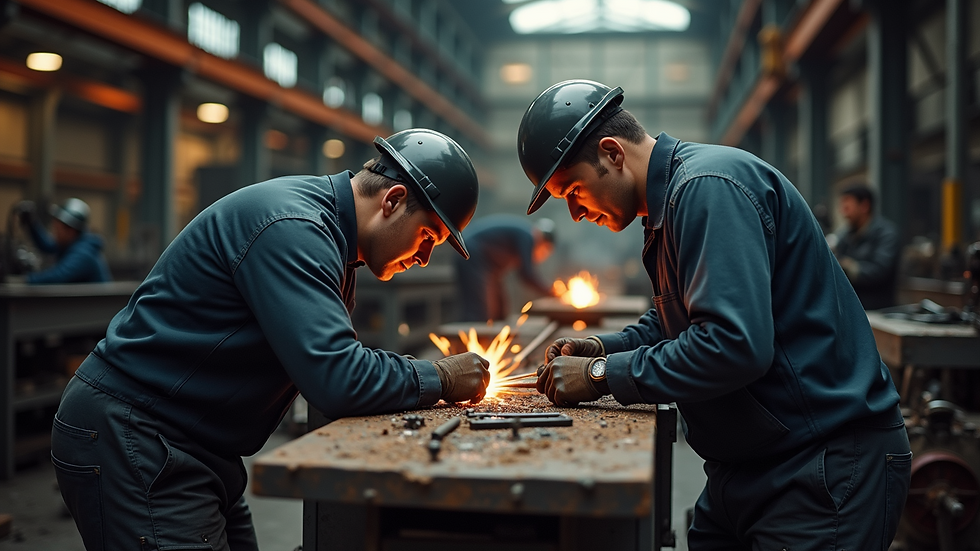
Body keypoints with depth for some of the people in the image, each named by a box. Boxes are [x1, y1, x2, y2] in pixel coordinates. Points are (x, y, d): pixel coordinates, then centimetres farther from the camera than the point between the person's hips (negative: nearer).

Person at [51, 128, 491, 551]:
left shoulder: (326, 230, 9)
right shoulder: (290, 227, -24)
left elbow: (326, 358, 16)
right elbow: (335, 381, -31)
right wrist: (440, 379, -16)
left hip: (197, 448, 10)